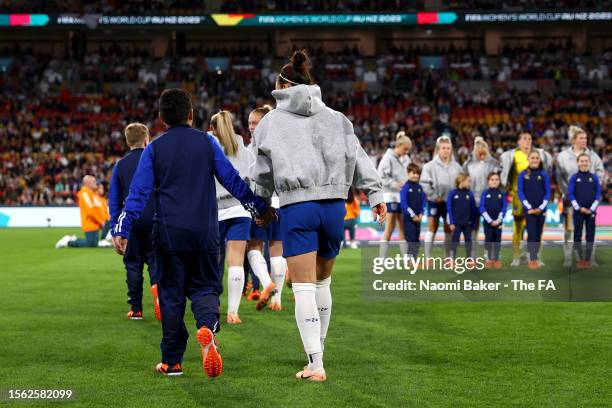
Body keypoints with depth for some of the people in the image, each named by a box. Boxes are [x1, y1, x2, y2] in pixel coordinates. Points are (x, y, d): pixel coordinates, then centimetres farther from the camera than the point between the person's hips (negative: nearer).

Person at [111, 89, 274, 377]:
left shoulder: (154, 149, 3)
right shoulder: (207, 142, 3)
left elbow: (138, 192, -3)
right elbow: (232, 180, 2)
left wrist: (121, 229, -2)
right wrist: (260, 208, 11)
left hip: (168, 233, 0)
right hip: (205, 232, 0)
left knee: (171, 293, 9)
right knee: (205, 287, 9)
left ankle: (172, 361, 11)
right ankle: (207, 327, -24)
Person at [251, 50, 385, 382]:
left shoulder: (270, 122, 6)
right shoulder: (335, 117, 12)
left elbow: (263, 173, 11)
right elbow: (357, 157, 5)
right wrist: (375, 193, 5)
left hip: (295, 207, -3)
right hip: (334, 204, 3)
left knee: (304, 287, -4)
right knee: (322, 282, 19)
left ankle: (315, 365, -12)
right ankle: (318, 350, 30)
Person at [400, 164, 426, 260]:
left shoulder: (419, 188, 10)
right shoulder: (406, 187, -8)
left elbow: (423, 201, 12)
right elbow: (403, 203, -12)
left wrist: (421, 214, -2)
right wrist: (412, 215, -14)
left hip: (418, 218, 6)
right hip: (408, 218, -6)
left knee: (417, 240, 7)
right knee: (411, 239, -9)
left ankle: (414, 259, 13)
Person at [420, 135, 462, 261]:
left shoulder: (456, 166, 4)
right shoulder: (430, 166, -6)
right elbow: (424, 183, -9)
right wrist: (434, 196, -13)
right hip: (434, 201, -3)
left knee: (449, 229, 8)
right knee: (432, 228, -2)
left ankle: (448, 256, 18)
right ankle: (428, 257, 1)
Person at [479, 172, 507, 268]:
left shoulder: (502, 194, 3)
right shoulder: (485, 193, 0)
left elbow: (504, 208, -1)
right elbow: (482, 208, -6)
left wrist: (498, 220, -12)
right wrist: (490, 221, -12)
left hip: (498, 222, 1)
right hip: (488, 221, -1)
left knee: (497, 240, 4)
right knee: (488, 240, 2)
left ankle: (496, 260, 11)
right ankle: (489, 259, 9)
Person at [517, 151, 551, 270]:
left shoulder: (543, 174, 2)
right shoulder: (523, 175, 0)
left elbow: (548, 192, 2)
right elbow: (520, 192, -2)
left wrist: (541, 208, -8)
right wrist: (529, 207, -10)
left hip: (541, 210, 2)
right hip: (529, 209, -2)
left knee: (538, 234, 7)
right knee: (531, 234, -10)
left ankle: (535, 258, 16)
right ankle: (532, 259, -11)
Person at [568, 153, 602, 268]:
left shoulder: (594, 177, 5)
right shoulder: (574, 177, 2)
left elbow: (598, 194, 4)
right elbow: (570, 194, -1)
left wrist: (592, 209, -6)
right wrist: (579, 208, -9)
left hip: (591, 211, 1)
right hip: (578, 211, -1)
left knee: (590, 235, 3)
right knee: (577, 235, 1)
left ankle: (587, 259, 9)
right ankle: (579, 259, 8)